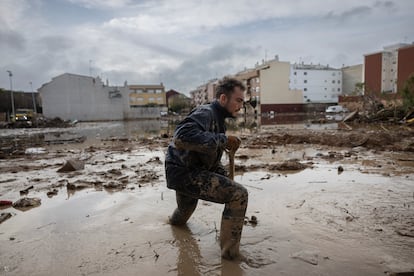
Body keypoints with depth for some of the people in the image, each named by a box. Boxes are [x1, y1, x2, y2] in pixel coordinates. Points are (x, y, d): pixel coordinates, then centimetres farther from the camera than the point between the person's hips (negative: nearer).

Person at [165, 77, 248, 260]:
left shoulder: (217, 119, 13)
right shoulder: (205, 113, -18)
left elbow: (212, 159, 20)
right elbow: (182, 137, -39)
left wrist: (225, 177, 7)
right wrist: (223, 140, -33)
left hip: (186, 171, 10)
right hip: (185, 172, -10)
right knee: (238, 194, -19)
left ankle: (177, 219, 72)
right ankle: (230, 252, -6)